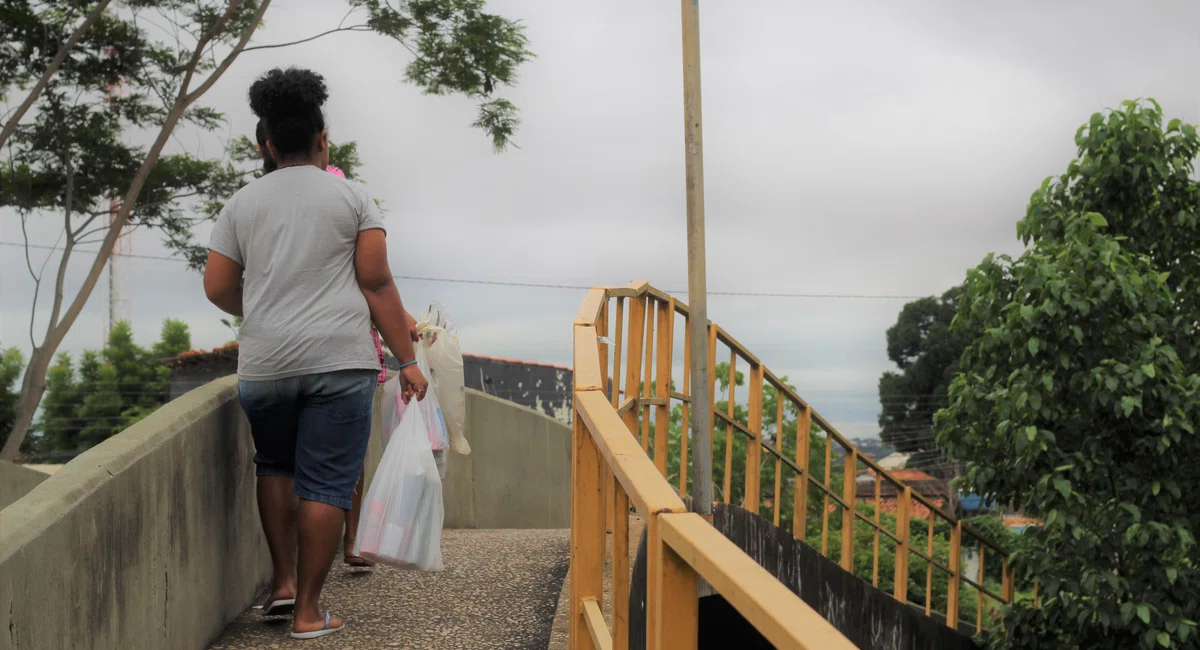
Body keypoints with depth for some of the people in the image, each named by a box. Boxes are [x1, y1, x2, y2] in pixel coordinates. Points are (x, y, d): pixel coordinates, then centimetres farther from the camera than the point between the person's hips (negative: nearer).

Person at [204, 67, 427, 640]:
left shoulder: (242, 203, 10)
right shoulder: (351, 197, 4)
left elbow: (217, 288, 8)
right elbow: (377, 282, -2)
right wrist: (407, 360, 0)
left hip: (264, 363, 3)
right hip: (340, 361, -2)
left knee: (275, 466, 23)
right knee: (325, 484, 1)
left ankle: (284, 580, 18)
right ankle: (308, 611, 3)